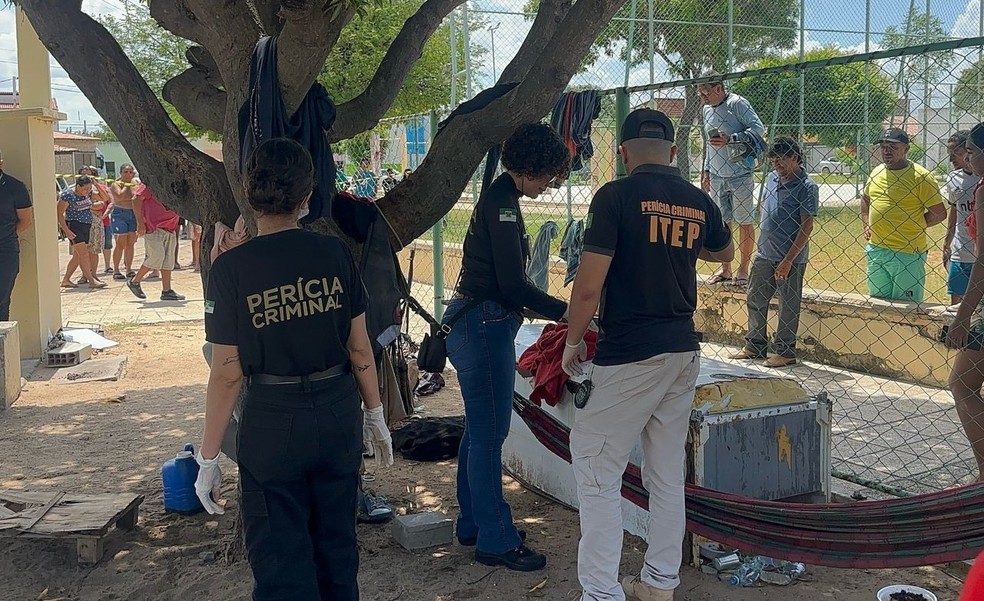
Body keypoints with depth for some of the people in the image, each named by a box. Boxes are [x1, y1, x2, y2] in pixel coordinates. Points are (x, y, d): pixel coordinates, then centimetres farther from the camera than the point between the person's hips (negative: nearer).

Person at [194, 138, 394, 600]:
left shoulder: (231, 269, -12)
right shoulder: (335, 254, -5)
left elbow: (227, 375, -10)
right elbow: (360, 347, 1)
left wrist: (208, 459, -1)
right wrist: (375, 415, 15)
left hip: (273, 424, -3)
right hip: (339, 417, 3)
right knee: (337, 549, 21)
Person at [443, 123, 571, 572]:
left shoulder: (500, 197, 15)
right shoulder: (503, 202, -16)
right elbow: (513, 286, -19)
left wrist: (556, 310, 21)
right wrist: (568, 312, -12)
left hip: (477, 323, 11)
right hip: (485, 327, -11)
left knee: (479, 431, 17)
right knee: (489, 435, -3)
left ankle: (473, 525, 29)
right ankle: (496, 541, 7)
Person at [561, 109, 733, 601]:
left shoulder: (616, 196, -12)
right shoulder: (699, 202, 7)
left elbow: (588, 287, -16)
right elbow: (725, 253, 29)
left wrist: (573, 343, -1)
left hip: (629, 357, -6)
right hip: (683, 353, 7)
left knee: (596, 467, 1)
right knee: (668, 473, 14)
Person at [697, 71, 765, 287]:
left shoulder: (738, 104, -12)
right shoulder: (707, 109, 11)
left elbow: (759, 129, -18)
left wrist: (731, 139, -26)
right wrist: (706, 170, 17)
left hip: (740, 175, -7)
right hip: (717, 176, 7)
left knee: (745, 223, 2)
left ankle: (743, 270, 9)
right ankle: (725, 269, 21)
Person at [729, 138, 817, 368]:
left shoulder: (806, 187, -12)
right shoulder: (772, 178, 7)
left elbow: (807, 227, -15)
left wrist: (788, 260, -19)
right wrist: (763, 242, 16)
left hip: (790, 258, -7)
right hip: (765, 253, 7)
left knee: (788, 306, 4)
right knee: (755, 299, 13)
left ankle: (785, 352, 15)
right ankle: (755, 346, 26)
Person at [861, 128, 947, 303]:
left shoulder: (920, 176, -10)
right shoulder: (876, 173, 9)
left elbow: (939, 213, -9)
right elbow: (865, 199, 27)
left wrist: (912, 226, -7)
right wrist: (867, 225, 14)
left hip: (907, 253, -7)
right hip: (875, 250, 7)